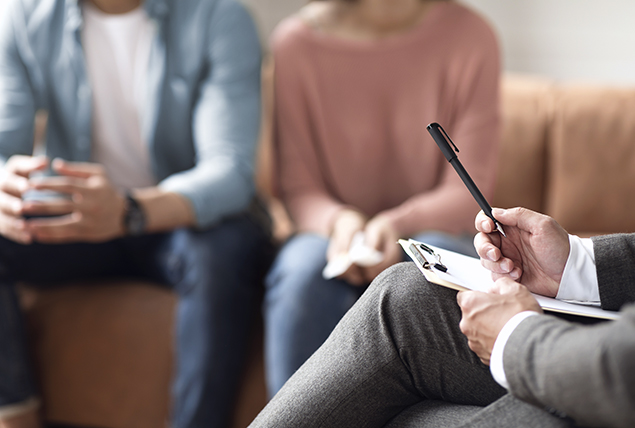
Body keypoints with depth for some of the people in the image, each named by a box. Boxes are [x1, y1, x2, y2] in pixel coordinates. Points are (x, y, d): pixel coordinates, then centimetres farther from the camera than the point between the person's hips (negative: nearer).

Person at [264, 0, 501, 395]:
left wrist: (397, 224, -26)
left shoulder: (469, 36, -4)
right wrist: (339, 221, -25)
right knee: (303, 267, -32)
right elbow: (296, 187, -2)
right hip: (335, 233, 0)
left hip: (435, 231, 0)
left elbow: (469, 191, -7)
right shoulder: (296, 41, -3)